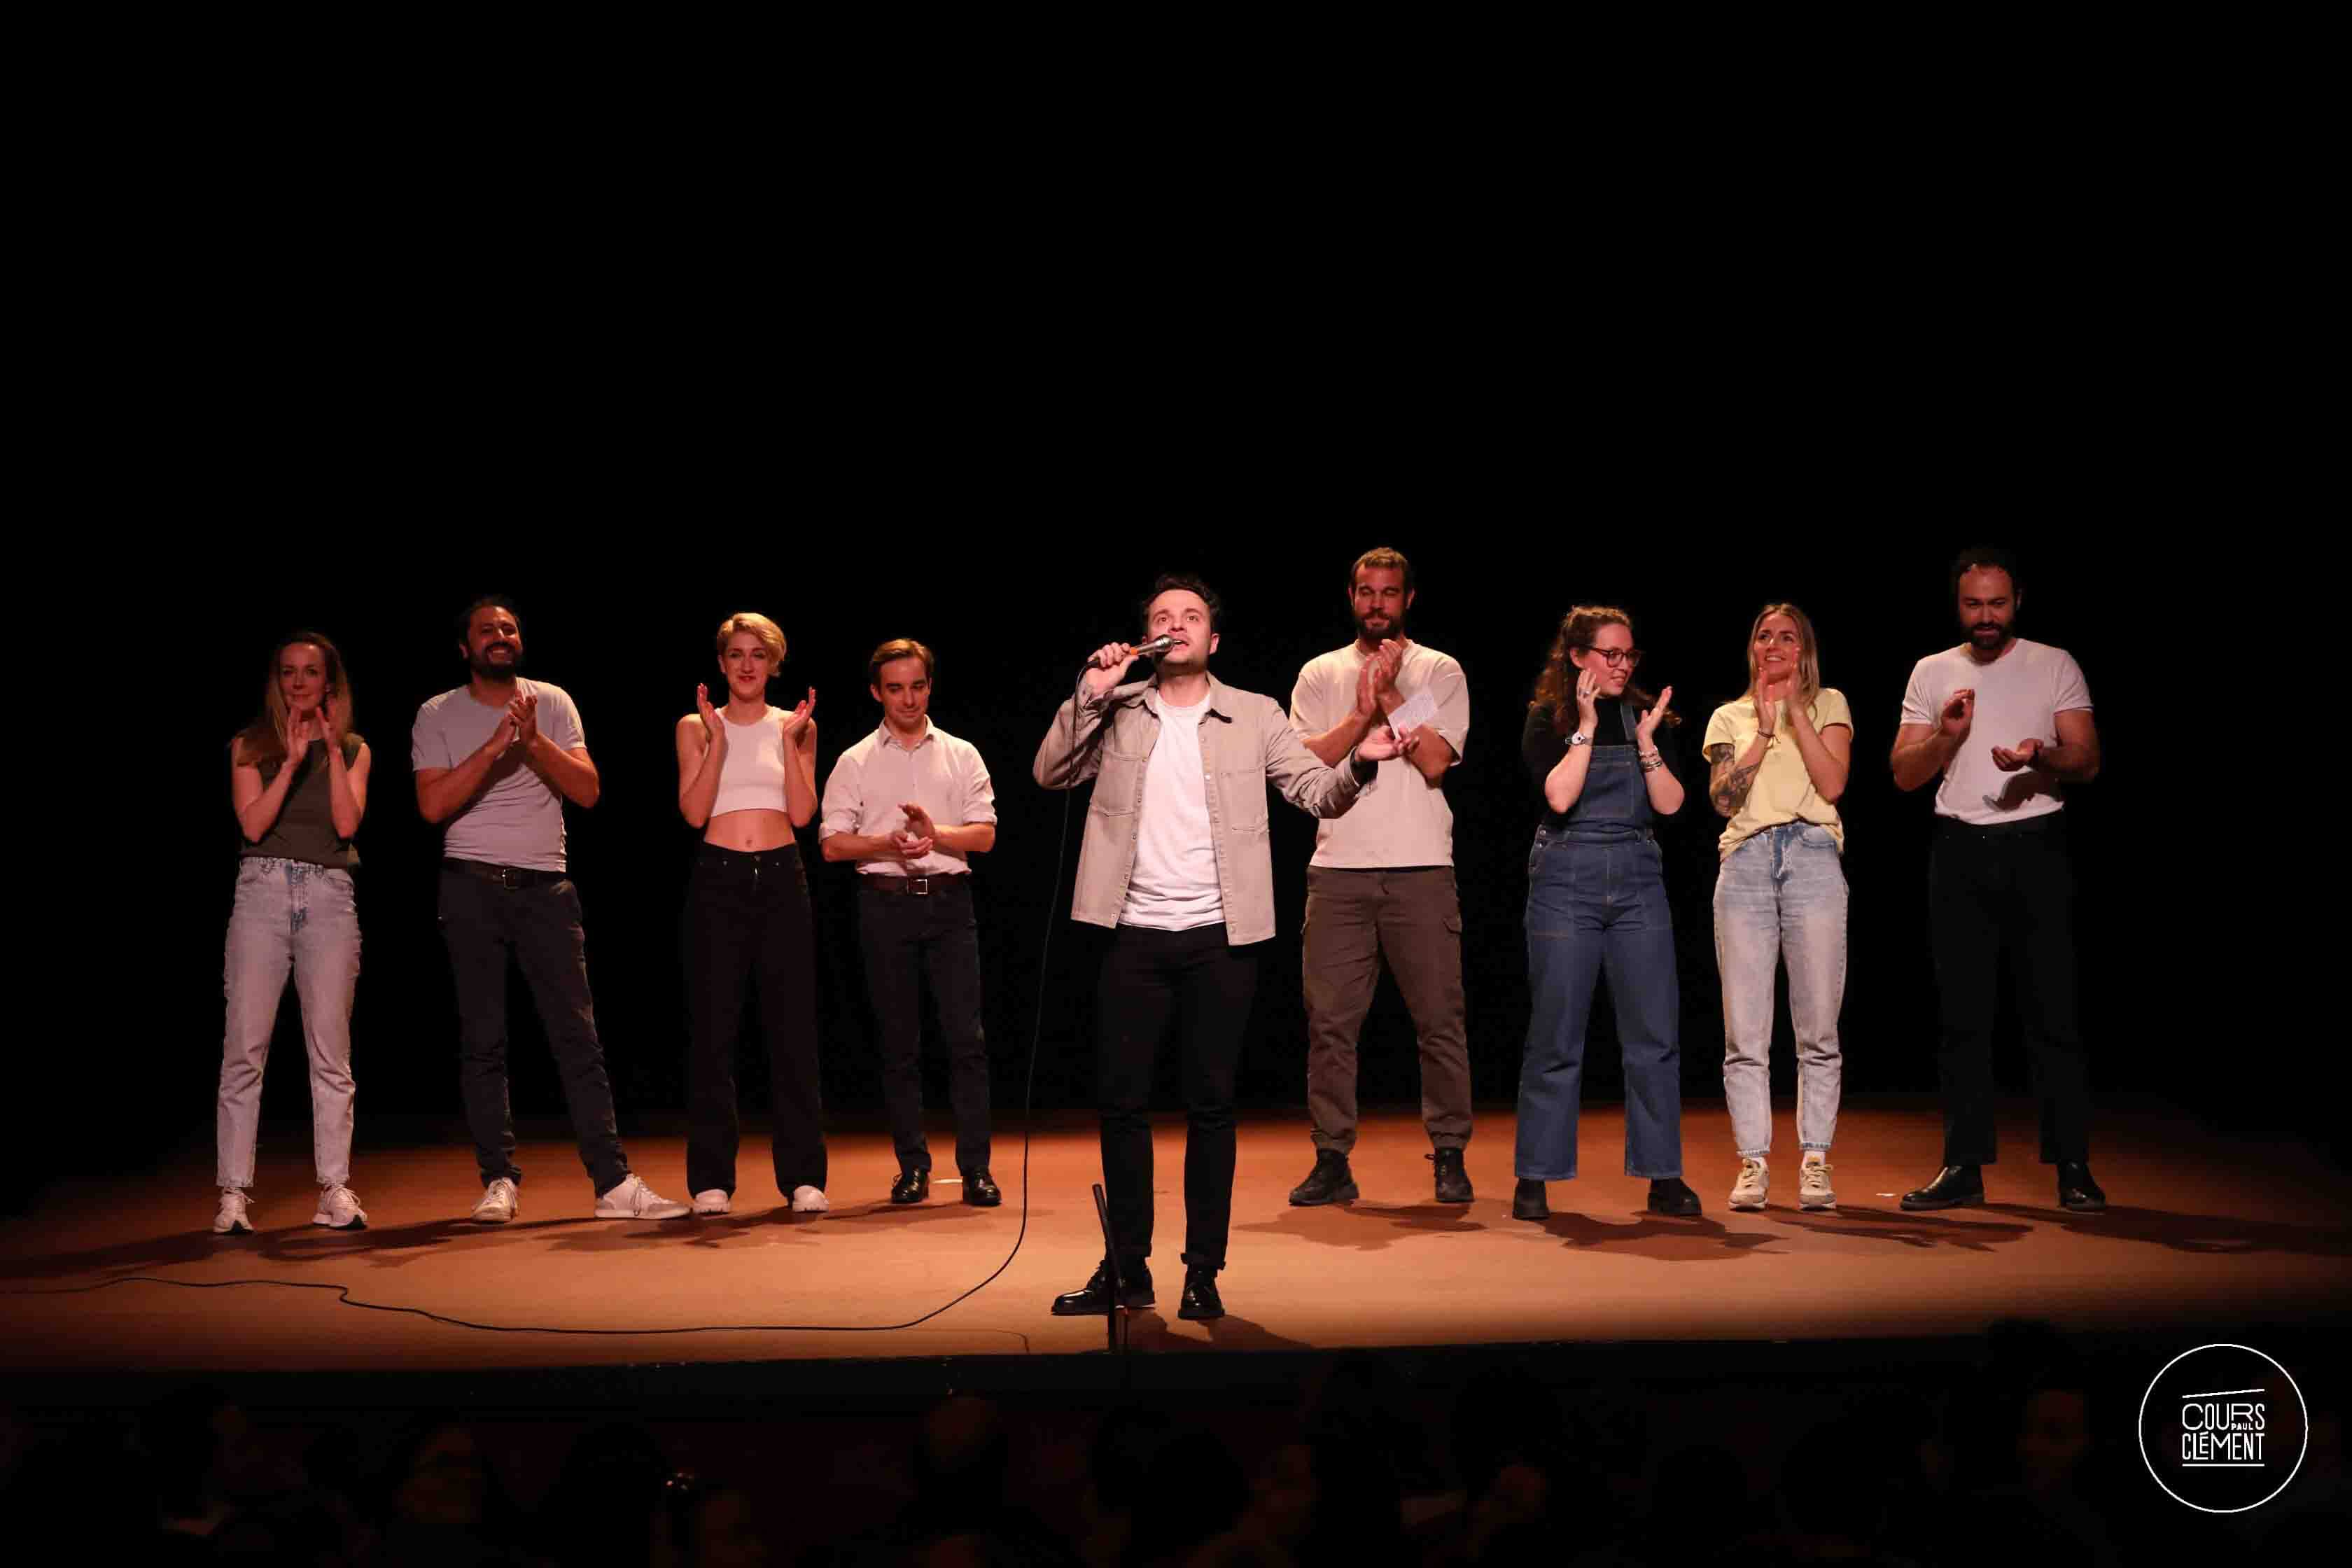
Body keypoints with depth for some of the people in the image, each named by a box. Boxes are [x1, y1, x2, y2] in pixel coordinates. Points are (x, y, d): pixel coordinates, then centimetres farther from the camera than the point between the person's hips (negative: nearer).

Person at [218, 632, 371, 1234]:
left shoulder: (353, 749, 13)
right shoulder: (250, 746, 10)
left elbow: (347, 824, -1)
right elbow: (253, 824, -3)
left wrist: (332, 748, -5)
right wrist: (294, 761, -10)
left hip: (329, 897, 1)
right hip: (263, 891, -1)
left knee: (331, 1050, -1)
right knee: (245, 1048, -6)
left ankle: (335, 1188, 3)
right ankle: (233, 1191, -3)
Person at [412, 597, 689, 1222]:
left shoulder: (552, 703, 8)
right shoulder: (438, 715, 4)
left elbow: (587, 791, -1)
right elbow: (433, 804, -8)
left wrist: (534, 741, -15)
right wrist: (494, 746, -17)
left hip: (547, 888, 1)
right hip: (474, 888, -1)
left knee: (578, 1036, -2)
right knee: (483, 1041, 1)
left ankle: (614, 1183, -3)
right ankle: (500, 1181, 8)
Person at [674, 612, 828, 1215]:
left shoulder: (794, 726, 9)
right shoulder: (696, 728, 7)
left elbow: (802, 812, -1)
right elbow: (694, 811, -4)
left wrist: (791, 740, -8)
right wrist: (718, 739, -10)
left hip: (781, 878, 1)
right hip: (718, 880, -1)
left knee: (793, 1030, -1)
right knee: (713, 1032, -1)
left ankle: (803, 1177, 4)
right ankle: (712, 1179, 5)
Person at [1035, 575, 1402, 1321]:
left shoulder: (1255, 716, 6)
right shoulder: (1115, 713, 8)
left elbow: (1318, 792, 1)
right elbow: (1051, 773, -1)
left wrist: (1359, 762, -20)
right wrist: (1092, 694, -10)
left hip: (1219, 938, -1)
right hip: (1135, 937, 1)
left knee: (1212, 1105, 3)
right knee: (1121, 1101, 4)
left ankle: (1203, 1273, 10)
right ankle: (1127, 1269, 15)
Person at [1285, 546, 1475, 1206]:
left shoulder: (1440, 672, 8)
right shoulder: (1320, 675, 13)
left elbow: (1435, 760, -5)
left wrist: (1389, 693, -6)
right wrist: (1362, 713, -9)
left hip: (1421, 869, -1)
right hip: (1339, 871, 1)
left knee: (1439, 1017, -1)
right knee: (1330, 1019, 0)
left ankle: (1450, 1157, 9)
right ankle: (1332, 1160, 7)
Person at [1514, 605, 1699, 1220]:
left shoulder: (1647, 715, 9)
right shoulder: (1548, 720, 0)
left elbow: (1669, 804, 1)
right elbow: (1560, 797, -15)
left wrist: (1646, 742, -10)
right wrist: (1587, 726, -14)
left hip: (1638, 883, 3)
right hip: (1566, 882, -3)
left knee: (1655, 1035, 1)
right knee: (1556, 1037, -1)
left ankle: (1663, 1176, 8)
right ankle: (1534, 1180, 7)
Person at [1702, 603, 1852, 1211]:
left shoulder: (1828, 704, 15)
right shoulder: (1729, 717, 18)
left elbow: (1832, 783, -1)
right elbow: (1724, 797, 3)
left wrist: (1796, 710, -1)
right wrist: (1765, 728, -4)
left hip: (1813, 857, -1)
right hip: (1746, 862, 1)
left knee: (1818, 1028, -3)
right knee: (1745, 1031, -2)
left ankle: (1815, 1161, 3)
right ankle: (1753, 1162, 3)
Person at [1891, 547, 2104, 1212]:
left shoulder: (2055, 666, 4)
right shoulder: (1932, 673, 10)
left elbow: (2087, 760, -3)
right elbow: (1904, 775, 6)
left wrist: (2041, 756, -24)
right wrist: (1948, 733, -12)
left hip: (2036, 849, -2)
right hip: (1960, 852, 2)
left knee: (2053, 1013, -2)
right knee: (1963, 1016, 5)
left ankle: (2073, 1168, 3)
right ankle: (1964, 1167, 10)